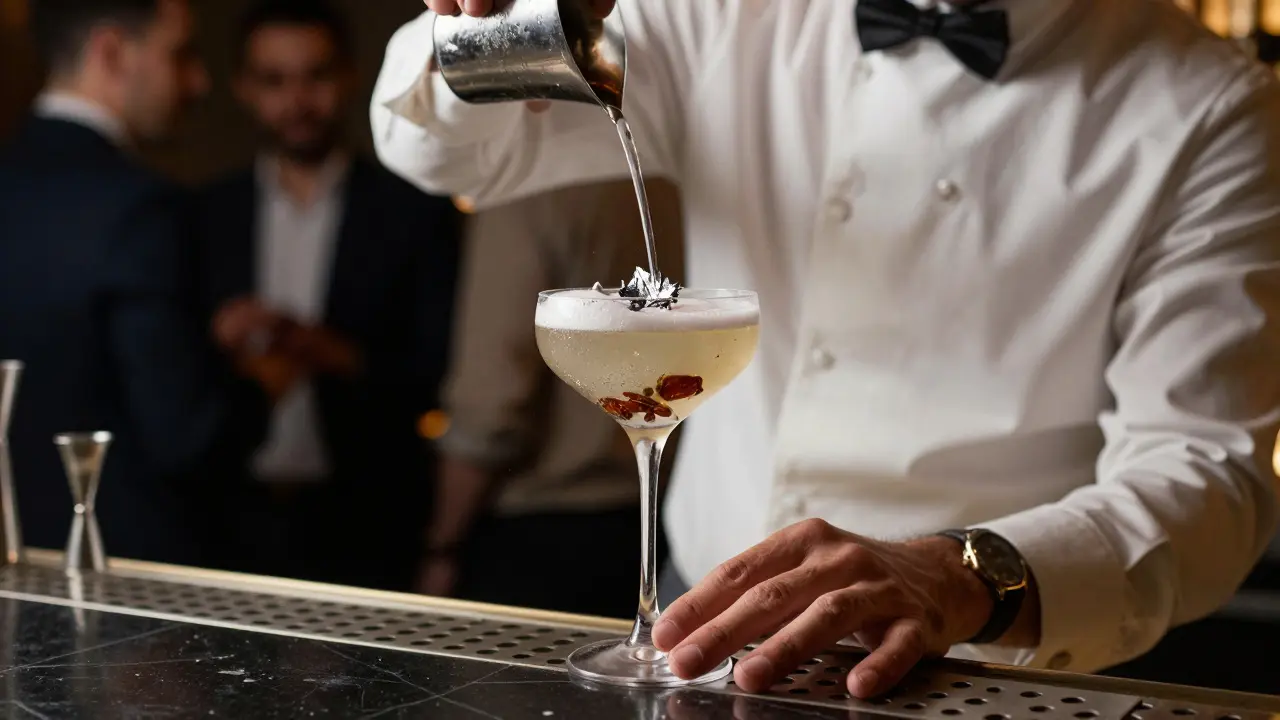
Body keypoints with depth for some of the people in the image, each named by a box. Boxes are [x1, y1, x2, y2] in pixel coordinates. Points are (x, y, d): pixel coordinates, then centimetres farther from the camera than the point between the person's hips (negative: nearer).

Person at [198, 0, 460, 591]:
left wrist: (323, 350, -19)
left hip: (366, 536, -2)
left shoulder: (413, 211, 0)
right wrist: (228, 364, -15)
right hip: (237, 524, 2)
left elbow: (442, 375, -4)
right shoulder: (209, 214, 8)